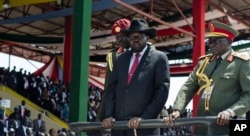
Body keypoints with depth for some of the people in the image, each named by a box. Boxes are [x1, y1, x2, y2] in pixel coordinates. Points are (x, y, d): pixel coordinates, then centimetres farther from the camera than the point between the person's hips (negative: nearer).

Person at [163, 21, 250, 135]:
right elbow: (188, 88, 10)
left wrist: (231, 112, -23)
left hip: (225, 127, -5)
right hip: (201, 127, 5)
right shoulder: (203, 62, 16)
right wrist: (177, 110, -7)